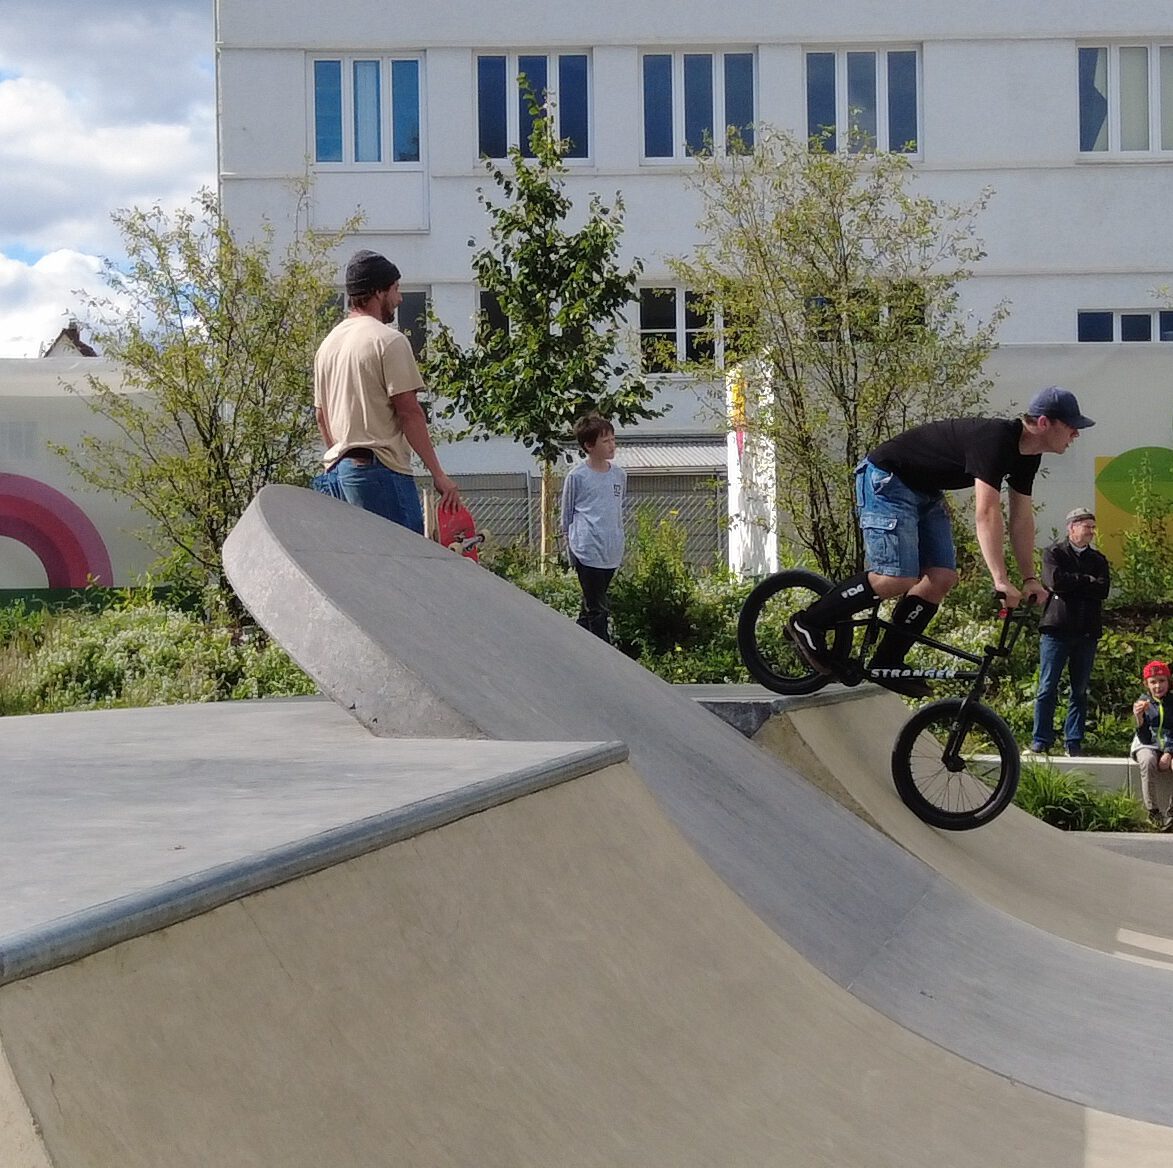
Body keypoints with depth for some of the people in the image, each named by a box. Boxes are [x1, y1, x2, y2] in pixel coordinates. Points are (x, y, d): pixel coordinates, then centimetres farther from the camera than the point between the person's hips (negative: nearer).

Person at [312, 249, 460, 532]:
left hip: (336, 468, 9)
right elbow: (409, 412, -13)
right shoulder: (389, 340, -8)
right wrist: (438, 474, -12)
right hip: (380, 467, -9)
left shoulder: (328, 344, 16)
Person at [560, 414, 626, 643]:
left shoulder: (619, 475, 9)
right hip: (587, 551, -6)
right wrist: (569, 543, 3)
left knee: (591, 607, 15)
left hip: (612, 553, 6)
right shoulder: (577, 476, -6)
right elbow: (566, 514, 3)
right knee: (598, 609, -6)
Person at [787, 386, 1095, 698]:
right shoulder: (994, 440, -29)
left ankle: (886, 664, 4)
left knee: (943, 578, -1)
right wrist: (1000, 580, -39)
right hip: (887, 481, -10)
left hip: (925, 491, 10)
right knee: (898, 578, -20)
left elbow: (1022, 517, 7)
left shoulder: (1027, 454, 1)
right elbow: (986, 513, -36)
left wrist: (1030, 579, 4)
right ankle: (808, 623, -7)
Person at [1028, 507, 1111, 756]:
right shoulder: (1054, 553, 5)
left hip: (1087, 632, 4)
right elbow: (1055, 580, -14)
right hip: (1057, 628, -4)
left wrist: (1072, 583, -8)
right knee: (1048, 688, -4)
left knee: (1080, 690, 5)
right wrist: (1087, 581, -4)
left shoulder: (1098, 560, 16)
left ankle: (1074, 742, 9)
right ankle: (1041, 741, 1)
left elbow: (1103, 589, -2)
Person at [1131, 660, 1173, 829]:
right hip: (1147, 745, -1)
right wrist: (1139, 719, -29)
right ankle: (1153, 811, -30)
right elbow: (1145, 739, -11)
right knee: (1148, 761, -36)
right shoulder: (1142, 703, -3)